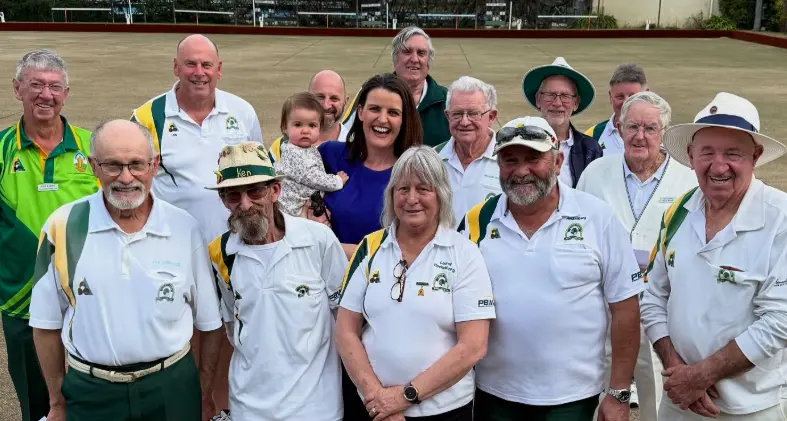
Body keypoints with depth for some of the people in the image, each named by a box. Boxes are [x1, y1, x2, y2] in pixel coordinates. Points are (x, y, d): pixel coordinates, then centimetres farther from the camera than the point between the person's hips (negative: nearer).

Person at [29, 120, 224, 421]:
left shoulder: (185, 228, -6)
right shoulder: (63, 226, -8)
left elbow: (209, 322, 2)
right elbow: (48, 323, 2)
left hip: (172, 388, 0)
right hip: (89, 393, 0)